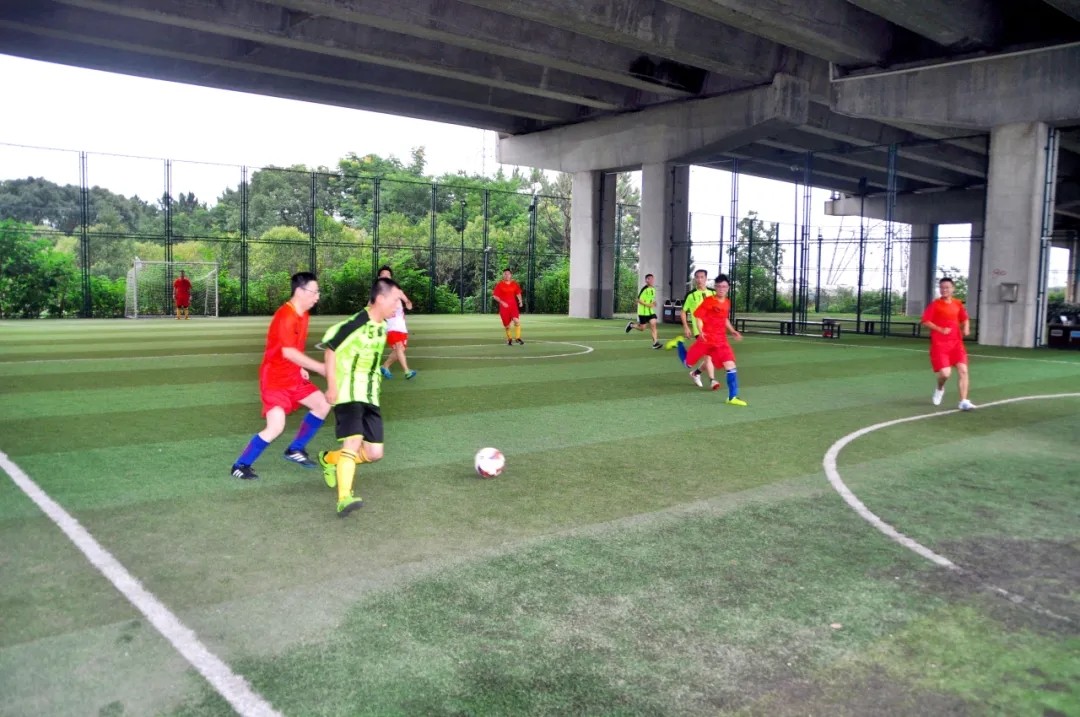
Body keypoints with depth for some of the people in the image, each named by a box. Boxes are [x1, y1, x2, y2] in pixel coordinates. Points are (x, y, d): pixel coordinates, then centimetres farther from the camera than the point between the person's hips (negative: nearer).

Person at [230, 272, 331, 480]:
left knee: (323, 405, 11)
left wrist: (301, 368, 7)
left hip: (293, 376, 10)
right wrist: (320, 368, -26)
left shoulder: (303, 314, 7)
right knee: (276, 427, -18)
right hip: (275, 378, -9)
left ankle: (295, 450, 23)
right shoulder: (285, 316, -23)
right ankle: (240, 466, 0)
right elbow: (288, 352, -29)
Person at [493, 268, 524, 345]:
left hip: (513, 305, 2)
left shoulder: (514, 284, 6)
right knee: (506, 325, 4)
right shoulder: (499, 285, -4)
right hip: (504, 307, -1)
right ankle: (509, 339, 27)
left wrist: (520, 301, 4)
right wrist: (501, 302, -16)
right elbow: (495, 296, -4)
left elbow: (518, 293, 19)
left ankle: (517, 338, -9)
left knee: (517, 321, -19)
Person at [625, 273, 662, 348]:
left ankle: (655, 342, -10)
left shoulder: (653, 289, 8)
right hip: (643, 312, -6)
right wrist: (647, 305, -25)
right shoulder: (644, 289, -15)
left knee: (653, 324, -9)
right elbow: (638, 300, -16)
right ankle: (631, 325, 31)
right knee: (642, 328, 2)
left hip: (650, 311, 6)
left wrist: (654, 303, 3)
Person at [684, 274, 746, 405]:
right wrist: (700, 332, -24)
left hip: (721, 340, 4)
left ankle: (732, 397, -9)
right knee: (689, 362, 9)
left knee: (730, 365, -10)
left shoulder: (727, 302, 7)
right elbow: (698, 317, -11)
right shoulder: (708, 301, -12)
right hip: (706, 338, -4)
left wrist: (733, 331, 14)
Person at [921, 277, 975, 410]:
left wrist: (966, 328, 1)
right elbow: (925, 321, -9)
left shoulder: (958, 304, 7)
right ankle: (939, 389, 25)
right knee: (945, 373, -12)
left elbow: (965, 319, 21)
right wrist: (940, 329, -19)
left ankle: (963, 401, -4)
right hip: (939, 344, -4)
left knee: (963, 370, -8)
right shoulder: (935, 304, -6)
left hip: (956, 342, 4)